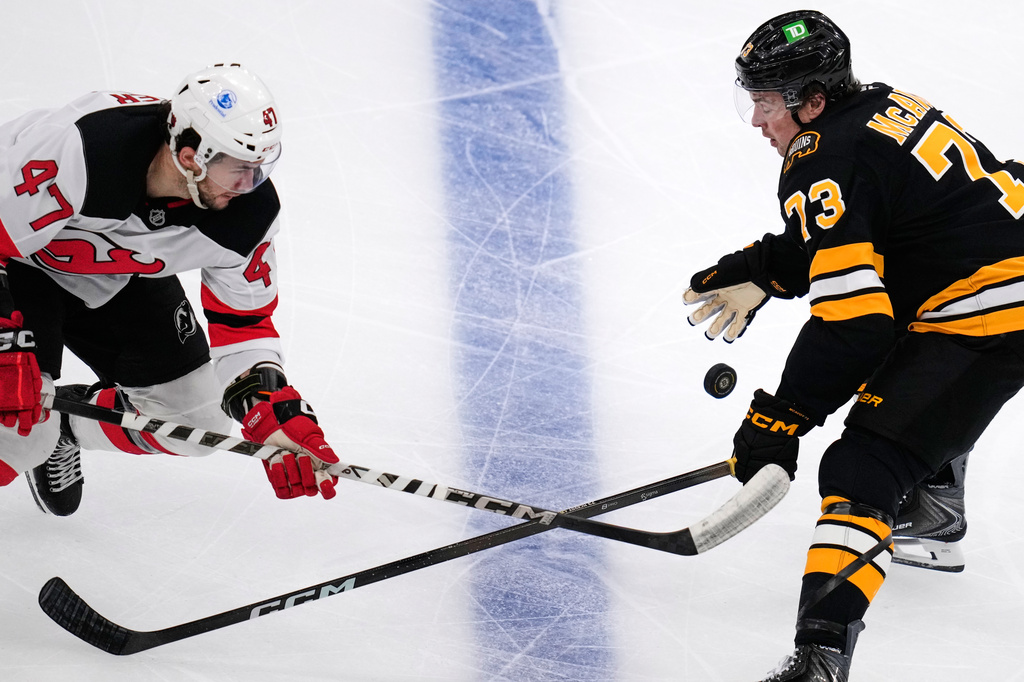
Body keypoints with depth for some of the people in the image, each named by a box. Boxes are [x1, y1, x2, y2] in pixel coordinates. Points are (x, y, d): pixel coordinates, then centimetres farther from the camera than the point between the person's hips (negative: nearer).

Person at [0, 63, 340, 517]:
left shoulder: (249, 210, -22)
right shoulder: (80, 151, -41)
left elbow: (242, 321, -10)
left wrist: (279, 420, -22)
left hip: (120, 278, 6)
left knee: (196, 421, 3)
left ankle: (65, 424, 26)